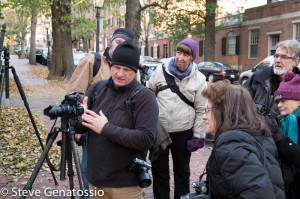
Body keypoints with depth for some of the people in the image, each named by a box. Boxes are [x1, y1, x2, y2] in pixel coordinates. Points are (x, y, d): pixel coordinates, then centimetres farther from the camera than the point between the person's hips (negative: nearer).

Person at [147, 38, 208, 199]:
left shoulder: (199, 79, -5)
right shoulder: (161, 71, -4)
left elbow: (201, 110, -1)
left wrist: (198, 136, -3)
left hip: (183, 132, -1)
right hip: (158, 130, 1)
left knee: (182, 172, 16)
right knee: (159, 171, 13)